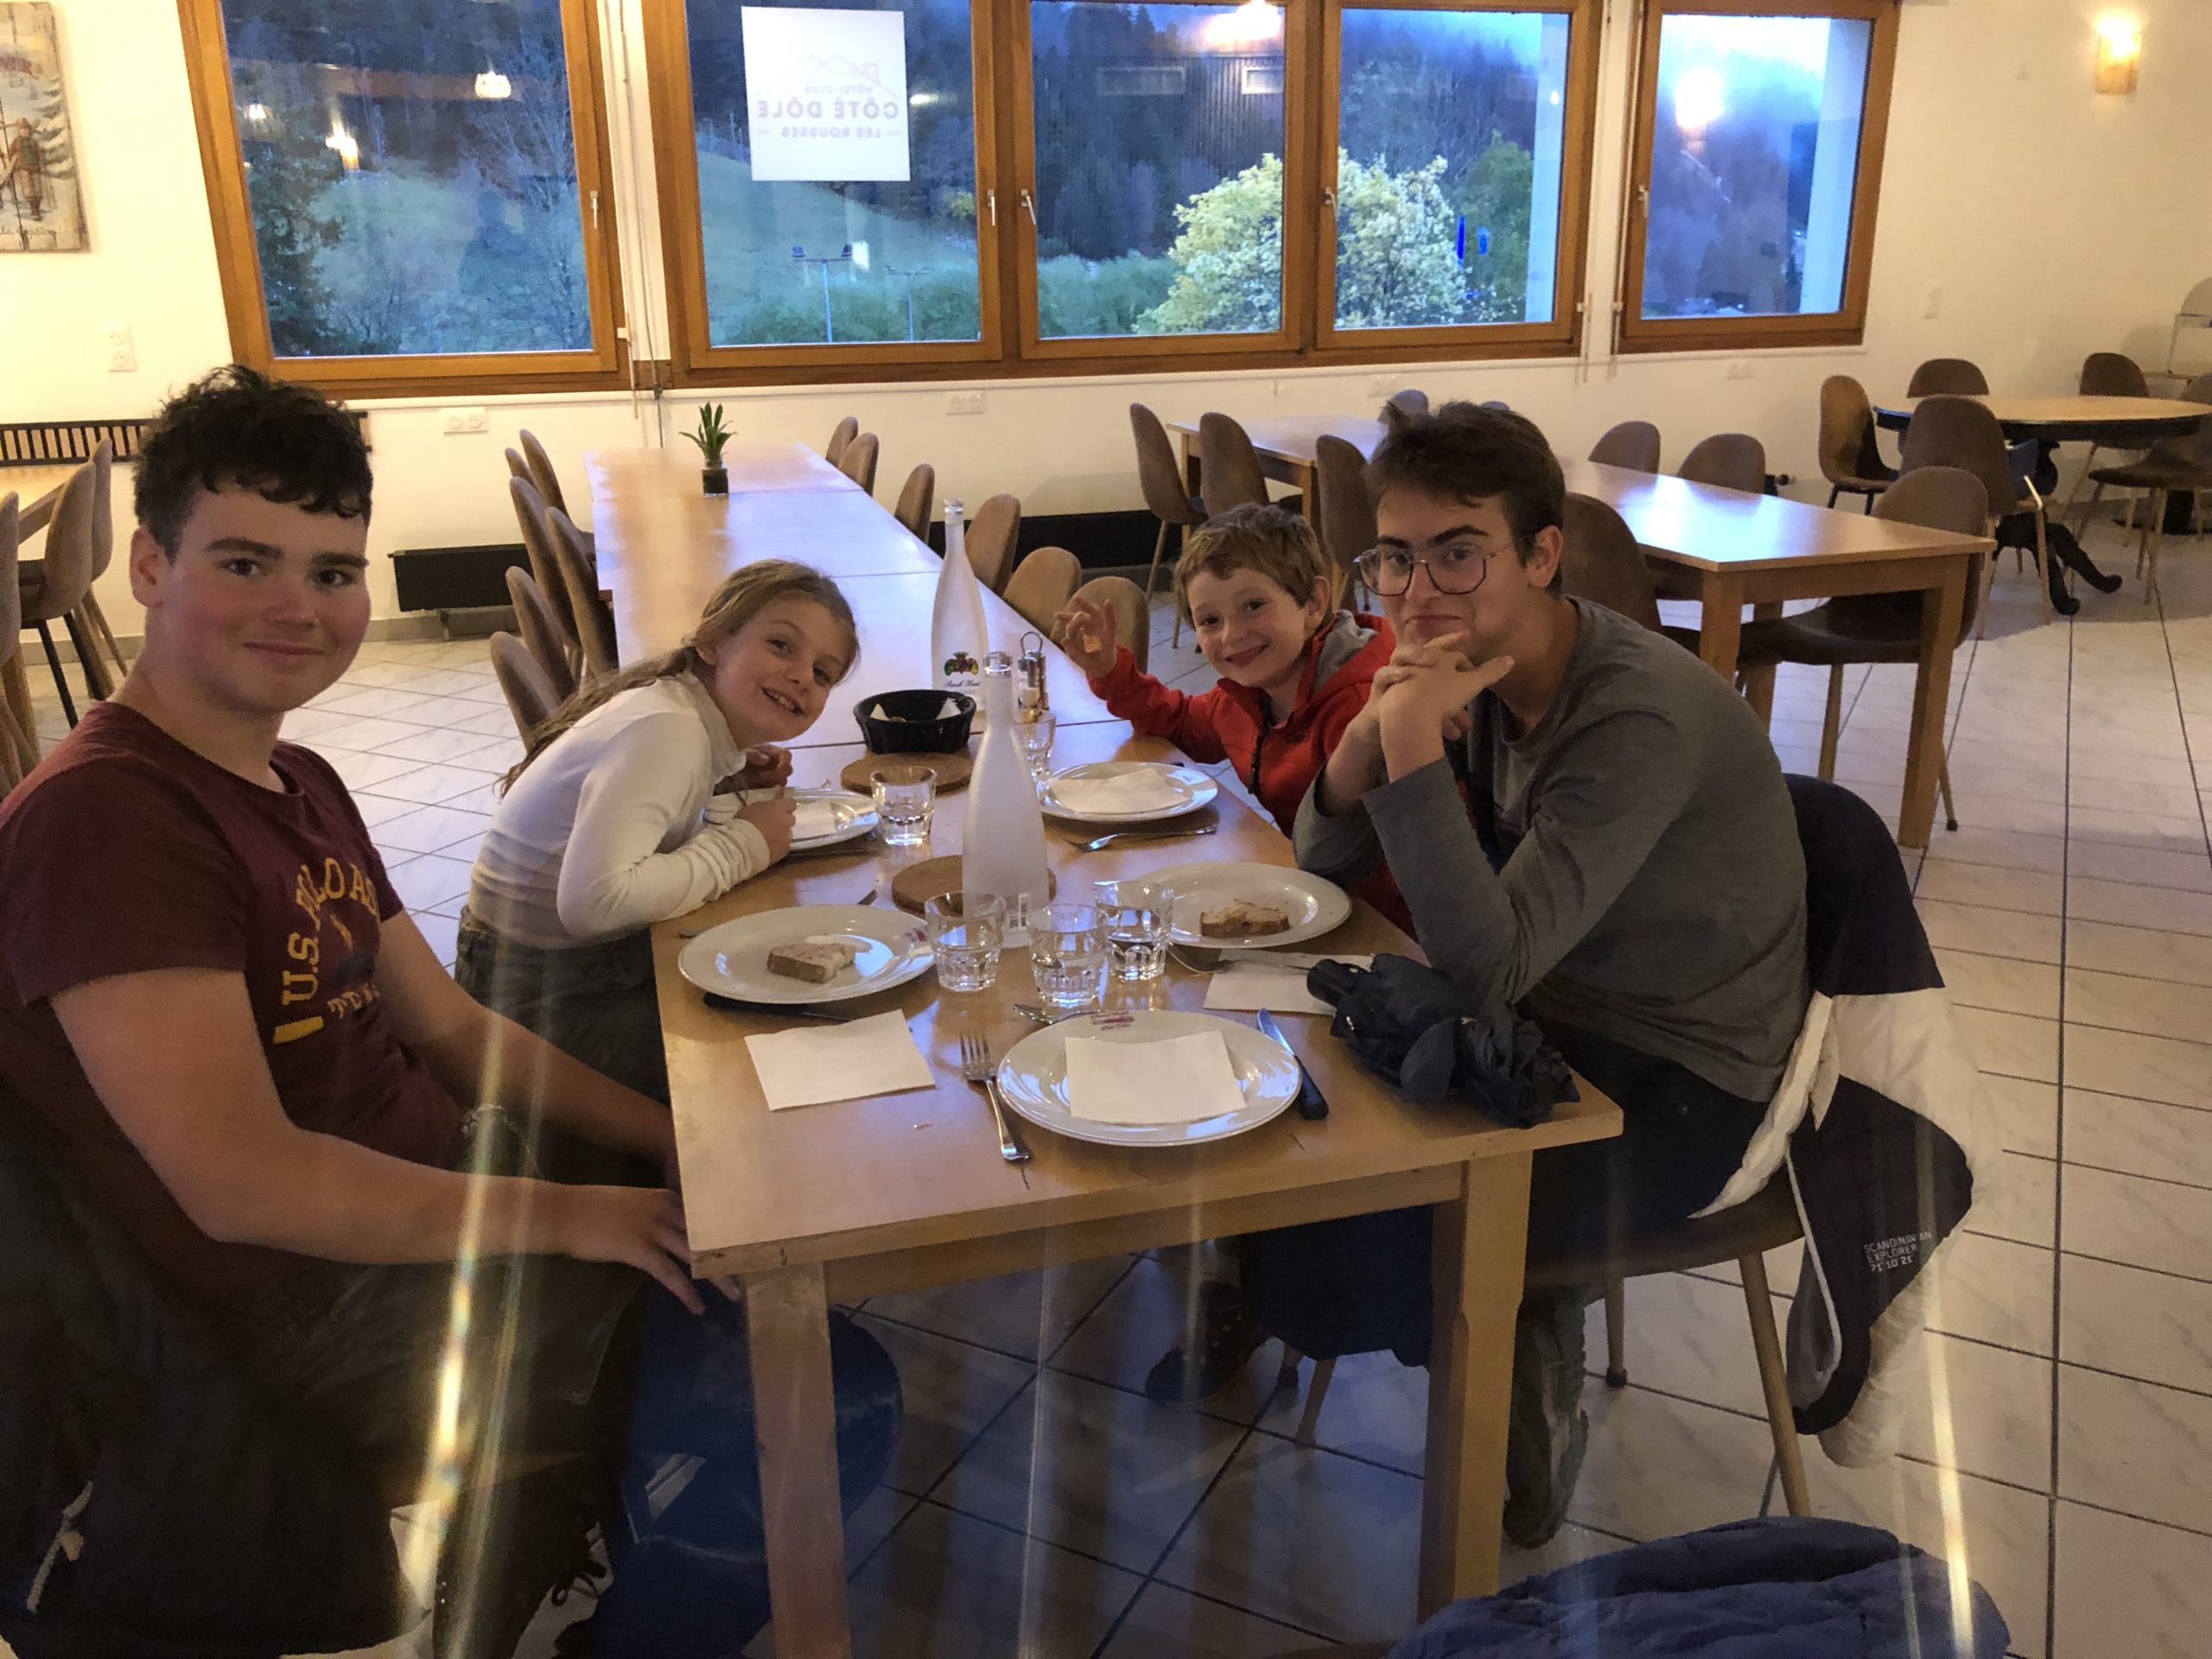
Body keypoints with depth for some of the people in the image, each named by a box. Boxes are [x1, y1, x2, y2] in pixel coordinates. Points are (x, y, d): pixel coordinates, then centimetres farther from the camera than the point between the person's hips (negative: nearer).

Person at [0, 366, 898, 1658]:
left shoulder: (299, 783, 11)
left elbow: (449, 1028, 12)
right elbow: (242, 1180, -25)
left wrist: (684, 1144, 2)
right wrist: (577, 1217, -19)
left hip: (440, 1206, 9)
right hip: (327, 1315, -9)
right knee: (833, 1410, -15)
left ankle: (556, 1528, 24)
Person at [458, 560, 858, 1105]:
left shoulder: (705, 718, 1)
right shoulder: (665, 730, -25)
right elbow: (594, 901, -37)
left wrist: (736, 791, -4)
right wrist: (742, 846, -24)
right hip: (543, 997, -8)